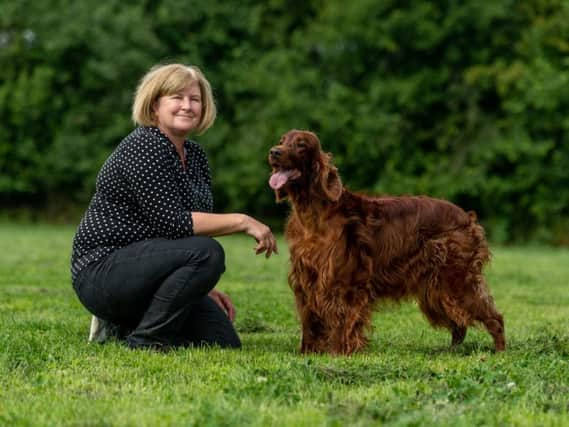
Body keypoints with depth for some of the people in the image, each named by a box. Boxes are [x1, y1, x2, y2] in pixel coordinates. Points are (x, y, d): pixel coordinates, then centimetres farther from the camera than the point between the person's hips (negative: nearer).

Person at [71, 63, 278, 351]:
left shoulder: (195, 156, 12)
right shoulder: (142, 147, -16)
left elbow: (196, 225, 18)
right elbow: (173, 223, -24)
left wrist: (204, 287, 9)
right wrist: (242, 221, -21)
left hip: (148, 270, 9)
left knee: (225, 343, -1)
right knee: (207, 253, -28)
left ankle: (121, 325, 13)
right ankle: (145, 341, -15)